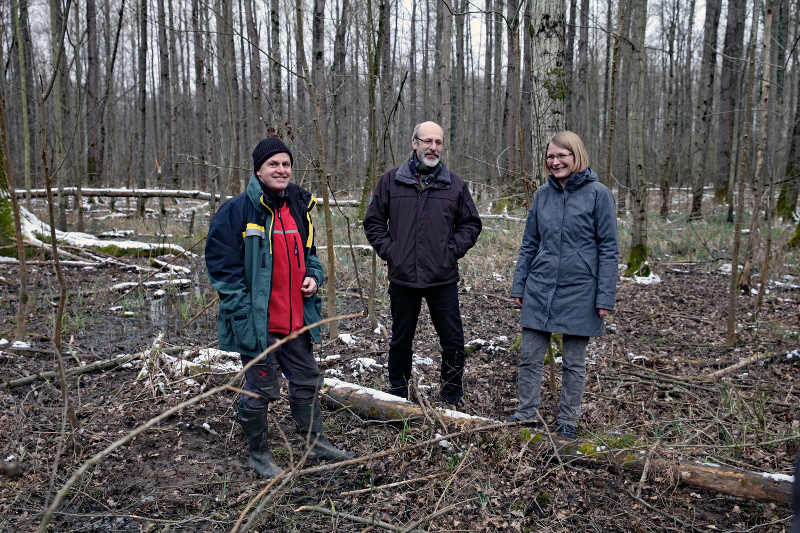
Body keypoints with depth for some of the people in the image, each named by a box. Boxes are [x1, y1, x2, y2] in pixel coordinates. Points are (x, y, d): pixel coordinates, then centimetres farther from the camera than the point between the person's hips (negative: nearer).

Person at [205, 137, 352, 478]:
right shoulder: (238, 210, -12)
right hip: (258, 322, -6)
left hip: (297, 319, 7)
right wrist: (243, 314, -17)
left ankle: (315, 441, 38)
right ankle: (258, 454, 27)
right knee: (261, 389, 7)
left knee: (306, 380, 19)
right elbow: (222, 265, -13)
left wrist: (313, 276, 0)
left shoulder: (299, 208, 9)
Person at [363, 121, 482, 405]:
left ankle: (451, 392, 23)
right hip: (402, 276, 0)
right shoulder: (391, 181, 4)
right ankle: (397, 392, 29)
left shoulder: (455, 185, 5)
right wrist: (389, 250, -2)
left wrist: (452, 250, -2)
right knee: (400, 339, 13)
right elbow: (373, 222, 9)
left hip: (443, 278, 0)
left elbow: (471, 224, 11)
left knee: (453, 340, 4)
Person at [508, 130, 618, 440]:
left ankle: (568, 421, 24)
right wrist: (518, 285, 8)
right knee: (529, 357, 7)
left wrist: (605, 297, -10)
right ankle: (527, 414, 22)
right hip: (540, 289, 4)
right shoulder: (543, 194, 6)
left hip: (579, 292, -4)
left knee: (574, 363, 10)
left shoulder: (598, 194, -6)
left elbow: (608, 248, -7)